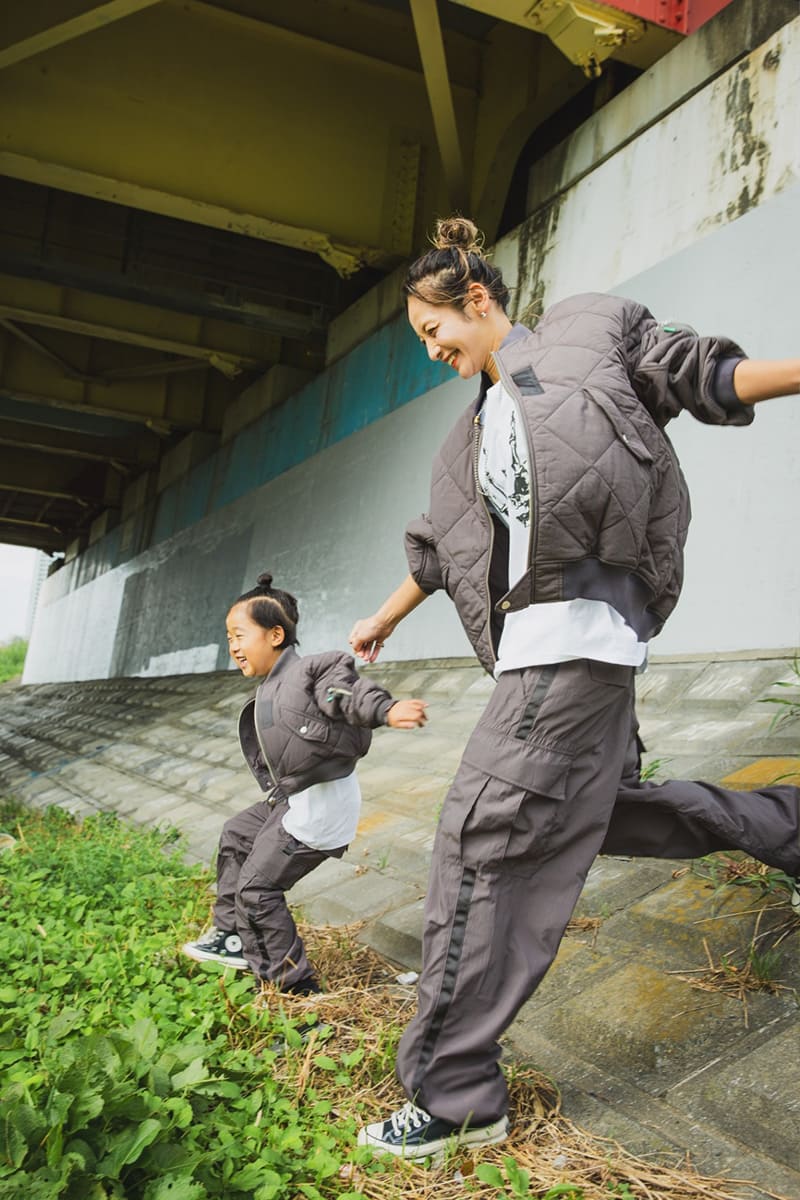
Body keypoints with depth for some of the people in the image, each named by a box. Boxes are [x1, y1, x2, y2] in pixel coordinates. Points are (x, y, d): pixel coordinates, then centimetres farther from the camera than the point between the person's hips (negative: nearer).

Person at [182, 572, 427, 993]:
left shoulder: (308, 671, -15)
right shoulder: (268, 695, 15)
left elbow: (350, 693, -32)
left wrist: (388, 710, -49)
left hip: (319, 806, -10)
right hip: (290, 801, 10)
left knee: (256, 887, -5)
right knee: (235, 836, 26)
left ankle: (293, 984, 7)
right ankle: (232, 936, 37)